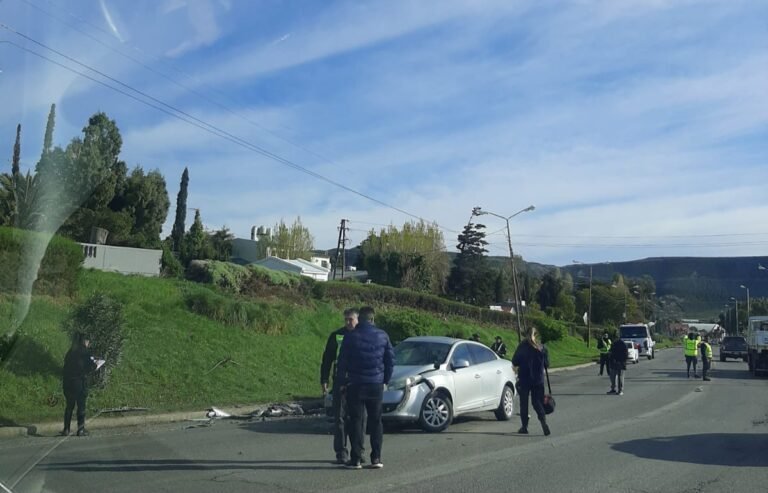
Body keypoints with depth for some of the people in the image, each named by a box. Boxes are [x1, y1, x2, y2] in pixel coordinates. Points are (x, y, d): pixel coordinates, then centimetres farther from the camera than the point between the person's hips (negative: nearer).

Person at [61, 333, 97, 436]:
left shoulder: (70, 352, 12)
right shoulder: (84, 352, -7)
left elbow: (66, 366, 15)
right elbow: (90, 367, -11)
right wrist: (95, 365, 11)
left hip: (67, 382, 6)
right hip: (80, 381, -6)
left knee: (69, 406, 14)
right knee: (81, 406, 1)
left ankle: (66, 429, 15)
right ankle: (81, 429, 2)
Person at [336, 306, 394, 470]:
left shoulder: (350, 336, -6)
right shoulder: (382, 335, 1)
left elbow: (343, 361, -2)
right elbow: (391, 359, 5)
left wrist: (343, 380, 11)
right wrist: (386, 380, 14)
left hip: (356, 385, -2)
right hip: (376, 385, 2)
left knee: (356, 421, 3)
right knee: (376, 421, 9)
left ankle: (356, 459, 3)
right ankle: (376, 458, 8)